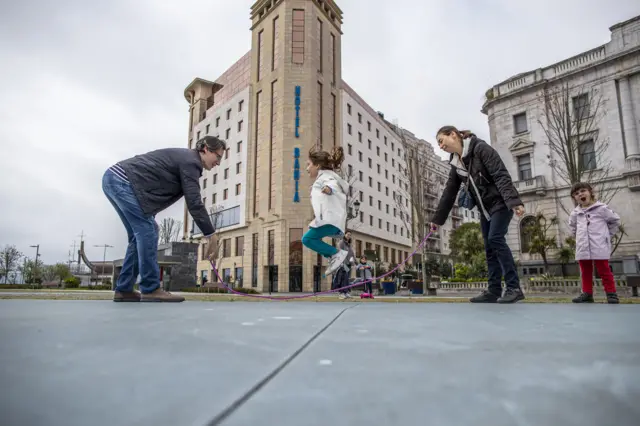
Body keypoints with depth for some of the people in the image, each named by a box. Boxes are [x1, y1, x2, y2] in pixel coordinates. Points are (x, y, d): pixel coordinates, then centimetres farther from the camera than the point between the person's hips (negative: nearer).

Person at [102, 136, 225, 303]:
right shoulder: (191, 162, -10)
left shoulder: (184, 157, 21)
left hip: (113, 178, 10)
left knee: (141, 234, 10)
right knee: (147, 231, -10)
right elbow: (194, 202, -16)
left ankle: (124, 290, 12)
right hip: (123, 181, -10)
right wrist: (211, 235, -13)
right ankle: (151, 289, -7)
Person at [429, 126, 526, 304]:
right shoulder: (456, 163, 6)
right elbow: (449, 193, 10)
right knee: (489, 246, 4)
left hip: (501, 203, -8)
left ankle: (514, 288, -13)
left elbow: (501, 175, -23)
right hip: (485, 207, 8)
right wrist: (437, 219, 10)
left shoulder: (480, 148, -16)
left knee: (495, 238, -18)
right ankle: (494, 291, 6)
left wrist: (514, 201, -34)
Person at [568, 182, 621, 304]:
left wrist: (607, 235, 6)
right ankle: (587, 294, 17)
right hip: (582, 248, 4)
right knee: (585, 273, 10)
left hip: (599, 248, -4)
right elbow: (572, 225, 29)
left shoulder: (601, 208, -3)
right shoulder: (575, 213, 9)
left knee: (605, 271, 2)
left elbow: (615, 221, 7)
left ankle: (611, 294, 9)